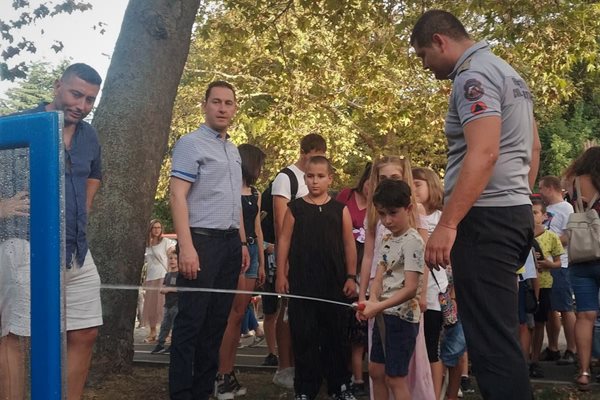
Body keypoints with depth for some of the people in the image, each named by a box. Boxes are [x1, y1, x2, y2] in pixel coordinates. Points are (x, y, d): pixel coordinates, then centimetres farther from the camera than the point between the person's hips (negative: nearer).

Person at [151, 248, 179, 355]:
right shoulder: (167, 275, 16)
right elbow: (162, 289, 17)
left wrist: (170, 289, -18)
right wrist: (163, 290, -7)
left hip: (177, 304, -7)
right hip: (168, 305, 7)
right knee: (164, 325, 8)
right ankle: (160, 345, 11)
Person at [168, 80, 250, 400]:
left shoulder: (233, 151, 18)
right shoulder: (191, 143, -6)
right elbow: (177, 196, -13)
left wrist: (242, 242, 18)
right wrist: (186, 246, -21)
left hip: (230, 242, 8)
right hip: (202, 240, -8)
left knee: (216, 321, 10)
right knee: (191, 320, -5)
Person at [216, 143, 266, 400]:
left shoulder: (255, 194, 20)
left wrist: (262, 264, 17)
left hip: (252, 252, 7)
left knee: (239, 315, 5)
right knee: (232, 314, -11)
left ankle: (229, 373, 9)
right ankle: (222, 376, -7)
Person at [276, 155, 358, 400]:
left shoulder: (340, 210, 4)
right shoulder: (295, 208, 3)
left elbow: (349, 244, 5)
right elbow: (284, 241, 4)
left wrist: (351, 277, 1)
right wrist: (281, 274, -1)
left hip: (334, 283, 1)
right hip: (301, 282, 0)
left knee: (336, 335, 8)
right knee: (303, 336, 4)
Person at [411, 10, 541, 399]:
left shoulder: (474, 74, -11)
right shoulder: (508, 73, 20)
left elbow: (483, 154, -23)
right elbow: (533, 148, 26)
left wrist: (447, 224, -25)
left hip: (486, 217, -10)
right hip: (514, 213, 10)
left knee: (490, 338, -8)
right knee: (500, 332, 16)